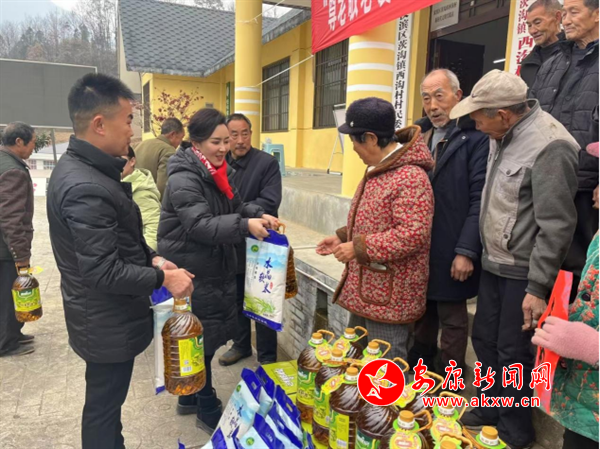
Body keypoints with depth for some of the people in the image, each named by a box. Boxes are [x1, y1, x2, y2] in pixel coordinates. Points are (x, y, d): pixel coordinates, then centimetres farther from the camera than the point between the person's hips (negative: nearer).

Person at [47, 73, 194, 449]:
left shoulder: (77, 168, 4)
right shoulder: (85, 188, -29)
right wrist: (163, 279, -18)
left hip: (102, 317, 10)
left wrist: (150, 258, 1)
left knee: (106, 402, 27)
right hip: (108, 324, -10)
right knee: (103, 407, 13)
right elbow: (104, 273, -28)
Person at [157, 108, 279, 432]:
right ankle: (208, 413, 22)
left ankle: (190, 398, 39)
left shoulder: (218, 171, 9)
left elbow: (234, 205, 15)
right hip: (191, 273, -9)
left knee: (201, 337, 20)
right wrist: (244, 225, -35)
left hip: (214, 268, 9)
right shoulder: (183, 179, -20)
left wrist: (258, 215, -3)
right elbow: (200, 225, -28)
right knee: (200, 340, 4)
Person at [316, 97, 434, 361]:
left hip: (389, 297, -10)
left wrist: (358, 248, -24)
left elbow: (413, 234, -29)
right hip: (365, 290, 10)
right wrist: (343, 237, 10)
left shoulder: (410, 177, -22)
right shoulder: (378, 170, 12)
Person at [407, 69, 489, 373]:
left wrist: (467, 251, -17)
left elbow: (479, 199, -15)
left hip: (451, 251, -6)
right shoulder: (418, 134, 9)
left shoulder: (475, 137, -10)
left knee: (451, 318, 10)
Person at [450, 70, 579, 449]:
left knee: (512, 351, 6)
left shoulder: (549, 146, -20)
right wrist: (474, 251, 14)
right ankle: (491, 409, 40)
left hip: (523, 272, -8)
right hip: (495, 263, 8)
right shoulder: (504, 137, 5)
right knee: (484, 338, 18)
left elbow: (557, 225, -21)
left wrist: (538, 287, -19)